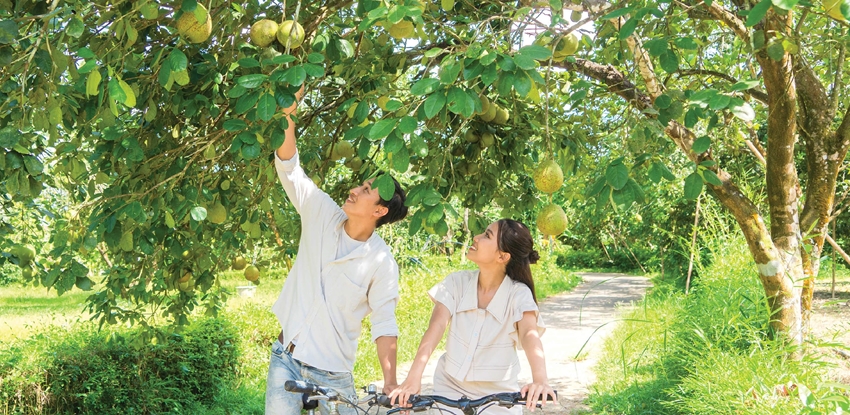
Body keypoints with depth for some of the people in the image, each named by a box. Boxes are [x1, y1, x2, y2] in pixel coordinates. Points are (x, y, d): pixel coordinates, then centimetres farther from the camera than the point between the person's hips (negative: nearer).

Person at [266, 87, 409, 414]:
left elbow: (384, 323, -9)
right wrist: (289, 115, -21)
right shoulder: (322, 215, -3)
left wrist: (390, 382, -16)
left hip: (333, 373, -2)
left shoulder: (382, 262, -11)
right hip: (286, 357, 3)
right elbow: (289, 169, -8)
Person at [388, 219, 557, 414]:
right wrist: (413, 378, -34)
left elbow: (530, 334, -30)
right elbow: (436, 326, -20)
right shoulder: (457, 282, -9)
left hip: (499, 396, -1)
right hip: (451, 388, 1)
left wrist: (540, 379, -50)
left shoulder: (519, 294, -14)